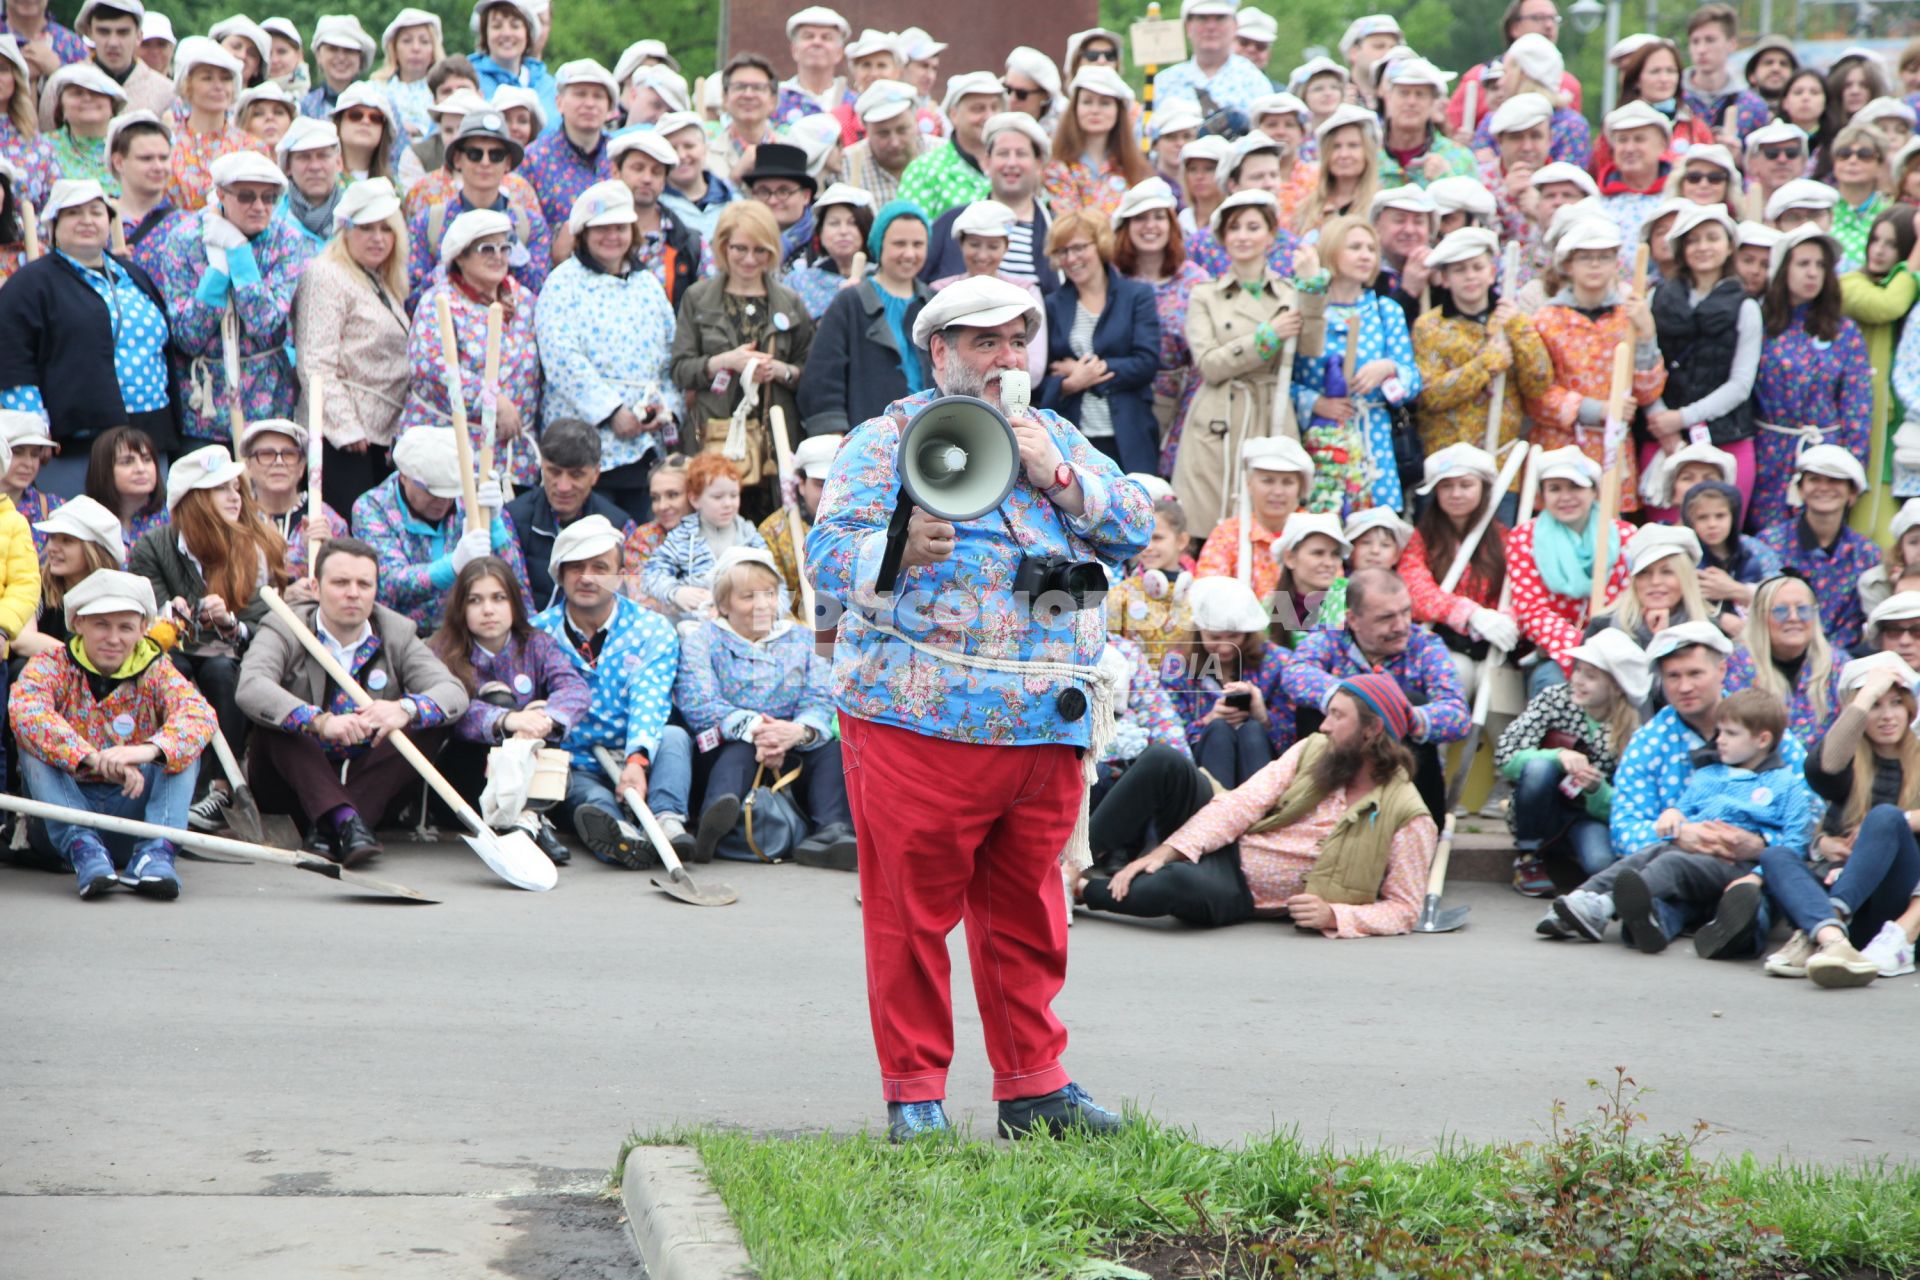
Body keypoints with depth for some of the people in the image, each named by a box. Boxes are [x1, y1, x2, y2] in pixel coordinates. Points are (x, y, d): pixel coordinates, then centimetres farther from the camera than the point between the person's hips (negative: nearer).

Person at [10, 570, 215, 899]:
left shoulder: (156, 672, 1)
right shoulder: (52, 665, -3)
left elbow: (199, 713, -22)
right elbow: (24, 709, -28)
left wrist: (151, 749, -46)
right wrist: (92, 758, -44)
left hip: (131, 805, 1)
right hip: (67, 808, -1)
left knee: (181, 745, -18)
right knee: (33, 741, -23)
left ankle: (156, 852, -37)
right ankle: (83, 847, -39)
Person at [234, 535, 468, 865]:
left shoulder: (398, 634, 2)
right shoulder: (284, 631, -7)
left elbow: (454, 692, -12)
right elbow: (251, 689, -29)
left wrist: (405, 709, -35)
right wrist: (320, 722, -44)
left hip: (367, 782, 3)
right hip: (297, 784, -2)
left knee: (433, 716, -17)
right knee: (269, 715, -27)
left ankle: (327, 827, -32)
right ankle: (343, 818, -45)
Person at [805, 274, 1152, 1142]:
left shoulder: (1056, 437, 20)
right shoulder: (886, 441, 4)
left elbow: (1136, 528, 12)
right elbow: (826, 555, -5)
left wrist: (1057, 476, -2)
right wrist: (899, 550, -25)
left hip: (1047, 720, 5)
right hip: (920, 720, -5)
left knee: (1026, 914, 10)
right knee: (912, 909, -3)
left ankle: (1033, 1086, 18)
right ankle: (912, 1091, 5)